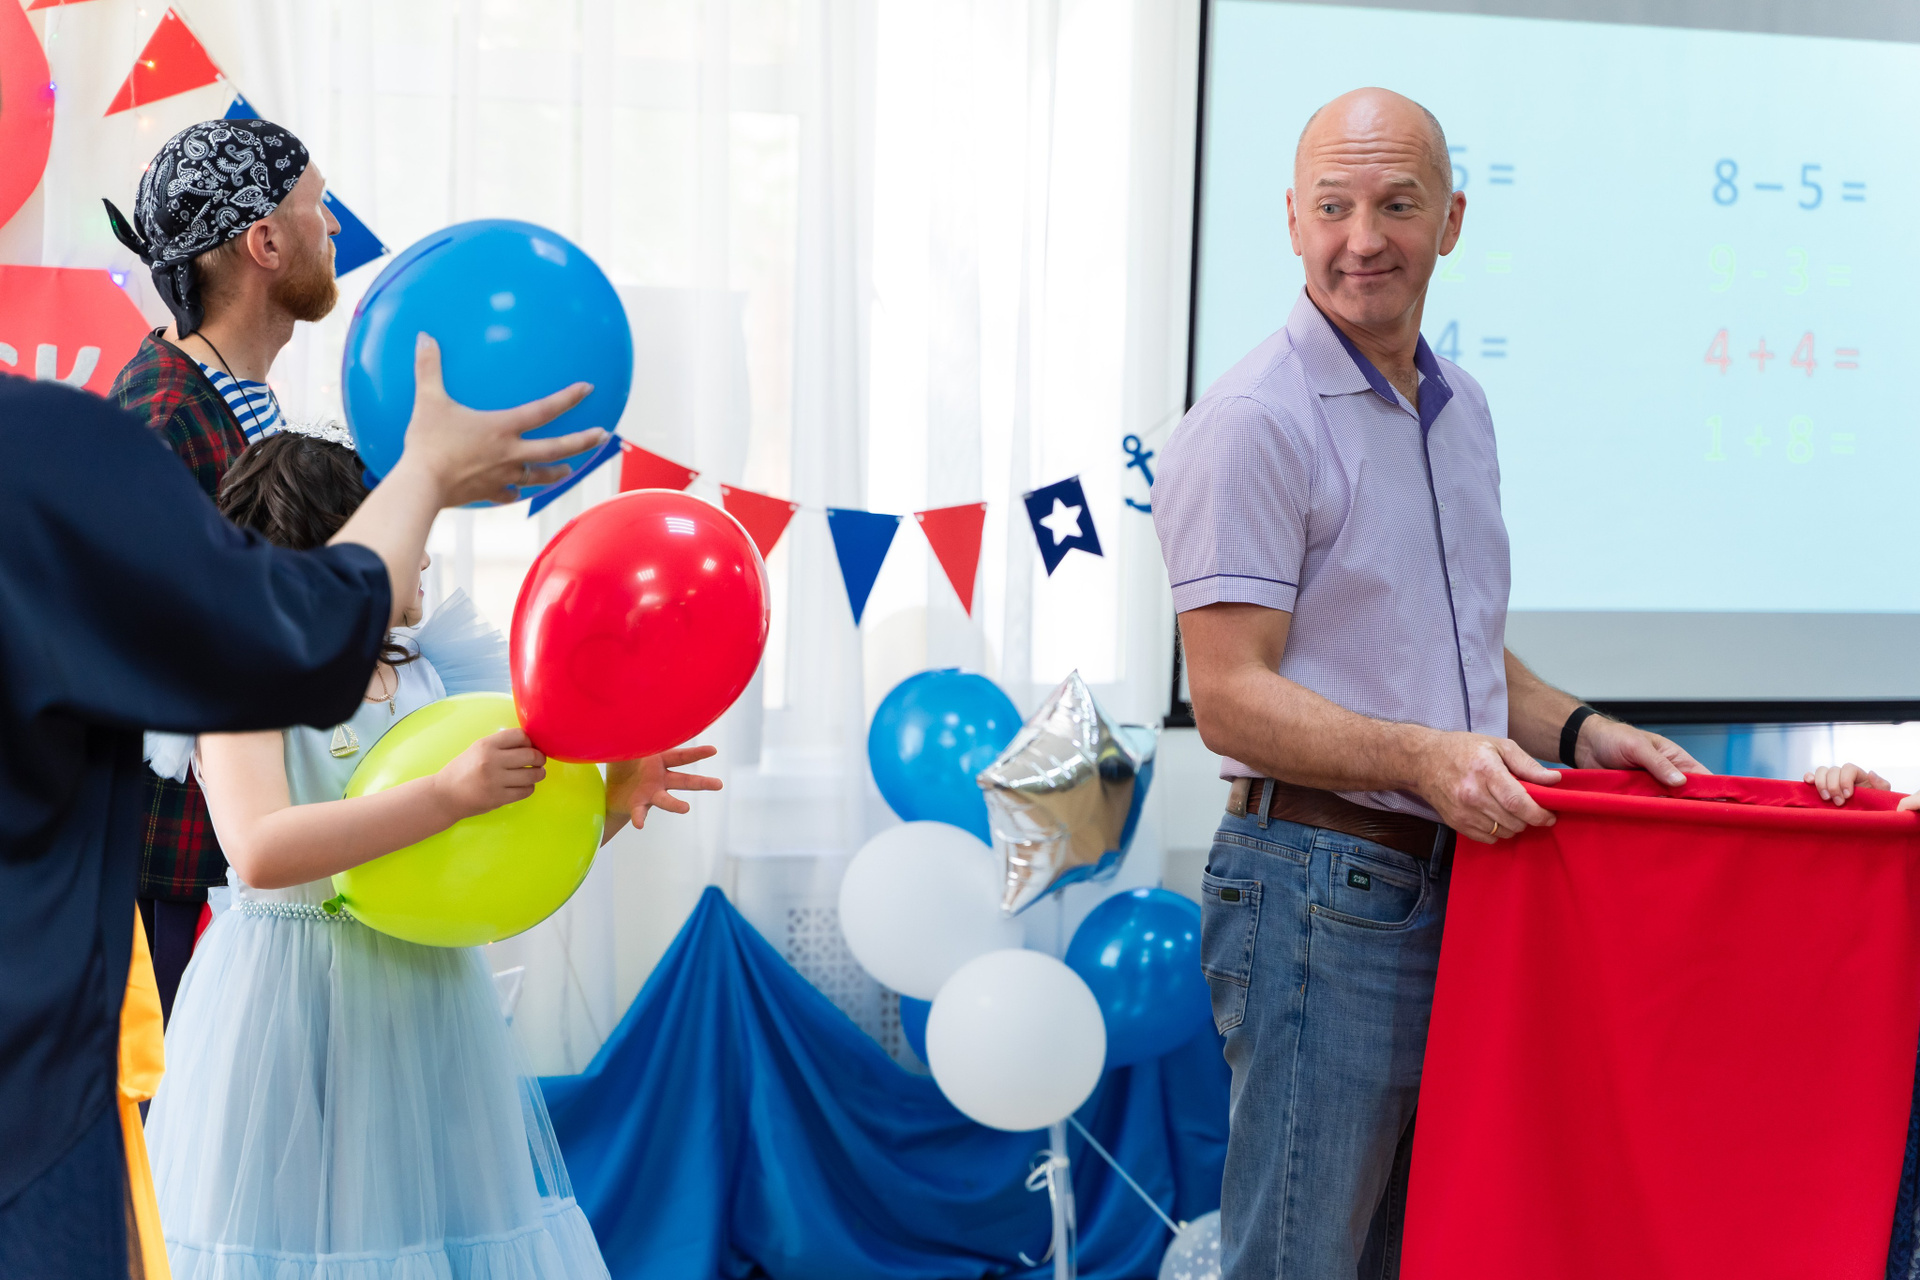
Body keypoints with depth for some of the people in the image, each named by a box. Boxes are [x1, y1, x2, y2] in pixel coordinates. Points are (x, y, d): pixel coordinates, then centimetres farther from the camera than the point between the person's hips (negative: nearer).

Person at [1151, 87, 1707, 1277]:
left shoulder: (1461, 409, 15)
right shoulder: (1256, 422, -12)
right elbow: (1231, 698, -17)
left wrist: (1577, 732, 8)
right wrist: (1423, 754, -28)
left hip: (1460, 886, 8)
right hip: (1323, 890, -8)